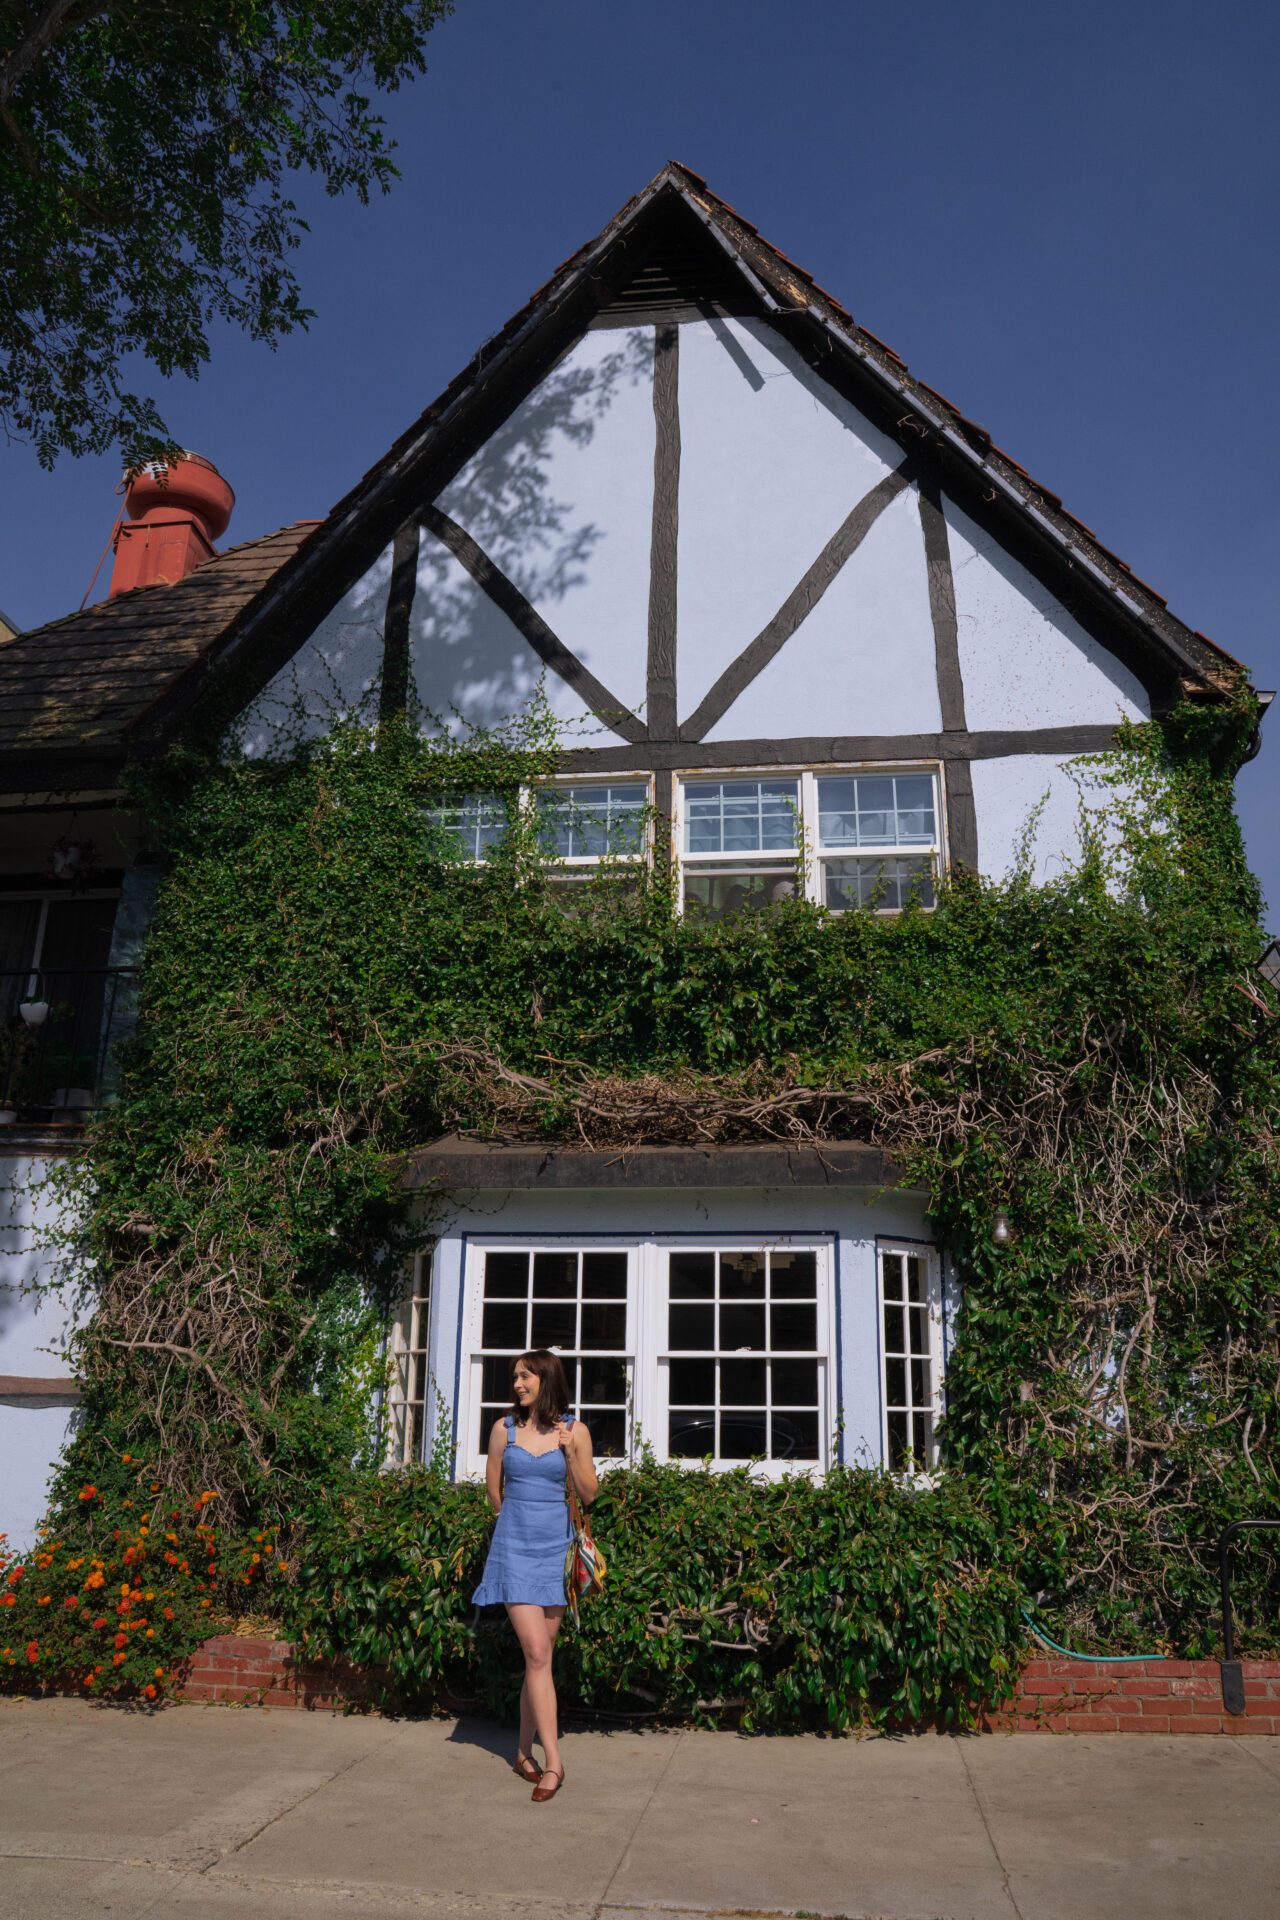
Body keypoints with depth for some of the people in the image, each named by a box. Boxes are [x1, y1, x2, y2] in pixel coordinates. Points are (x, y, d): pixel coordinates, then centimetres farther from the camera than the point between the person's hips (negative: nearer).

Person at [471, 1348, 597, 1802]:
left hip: (556, 1547, 1)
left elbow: (589, 1495, 2)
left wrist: (571, 1453, -11)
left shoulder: (574, 1431, 0)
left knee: (539, 1655, 8)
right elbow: (494, 1490, 13)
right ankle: (552, 1762, -1)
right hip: (515, 1545, -1)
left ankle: (525, 1752, 23)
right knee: (537, 1654, -8)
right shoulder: (504, 1429, 0)